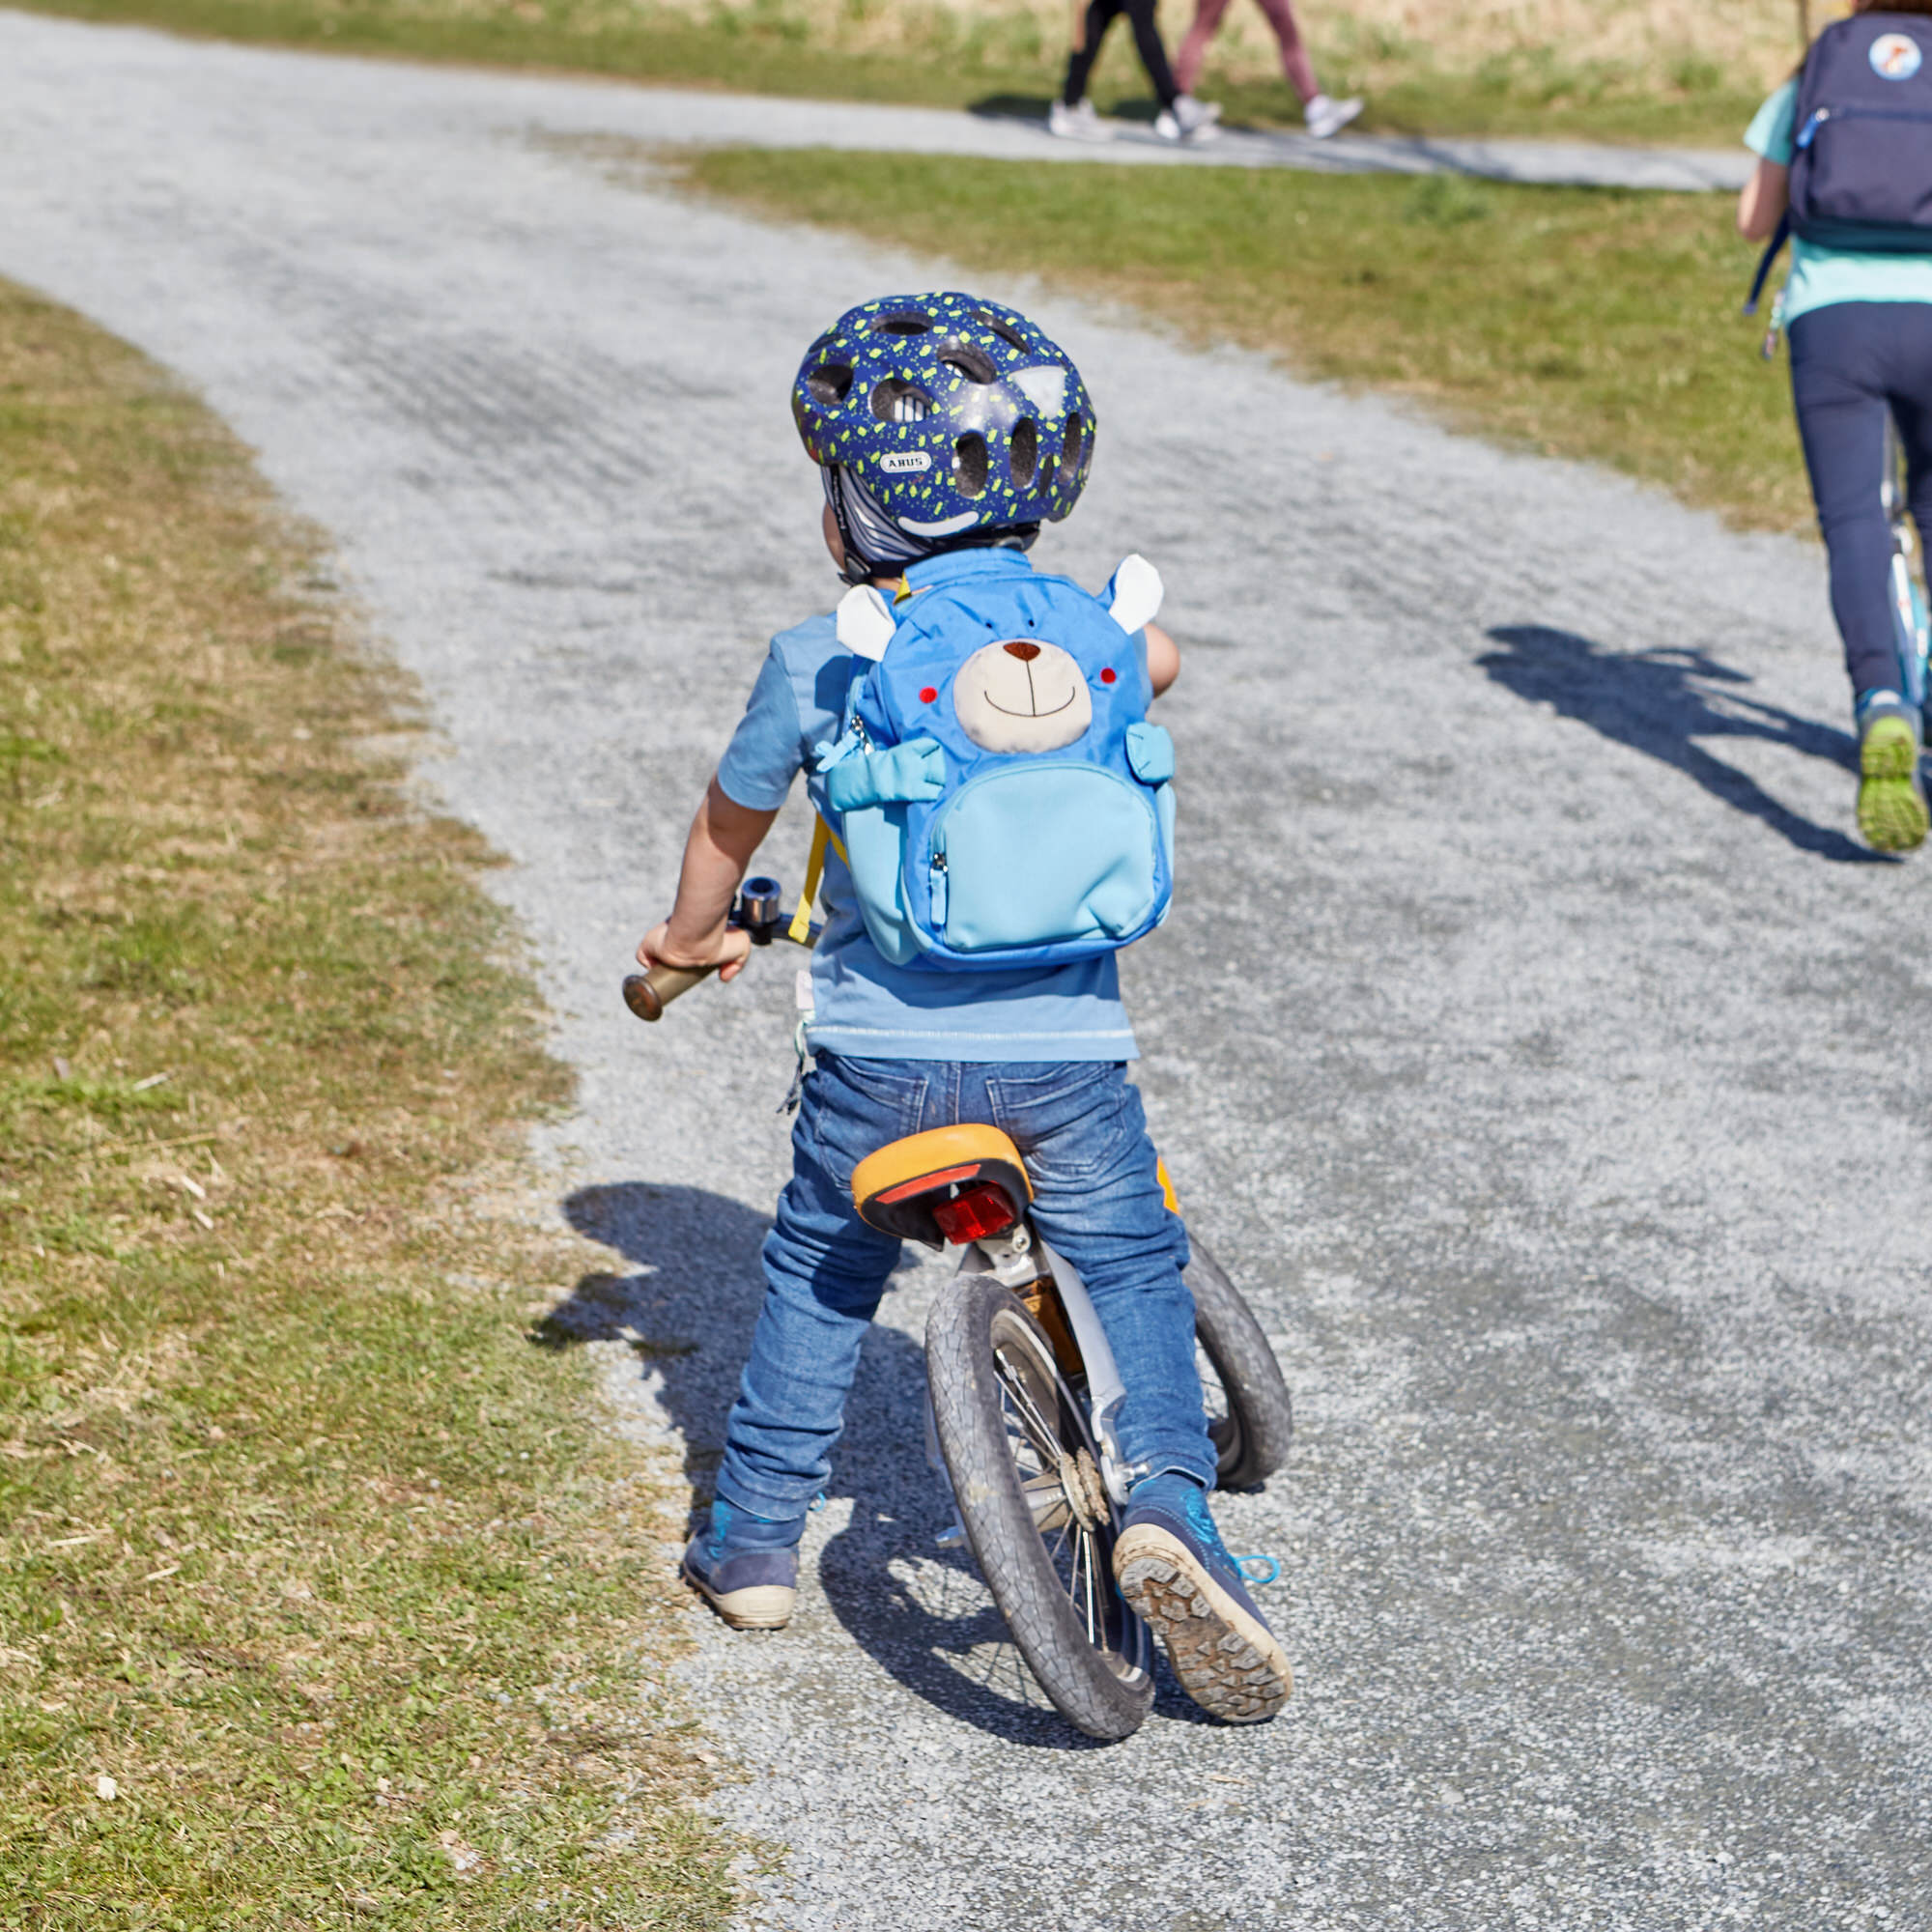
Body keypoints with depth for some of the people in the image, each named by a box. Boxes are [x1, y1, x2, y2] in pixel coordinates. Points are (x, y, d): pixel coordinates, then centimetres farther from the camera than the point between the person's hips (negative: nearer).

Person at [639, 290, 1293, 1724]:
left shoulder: (819, 663, -4)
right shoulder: (1082, 630, 3)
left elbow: (733, 817, 13)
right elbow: (1158, 666, 29)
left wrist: (693, 937, 32)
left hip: (885, 1055, -1)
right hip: (1070, 1052, 1)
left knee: (820, 1276, 20)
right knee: (1136, 1272, 15)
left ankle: (756, 1540, 27)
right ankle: (1169, 1505, -6)